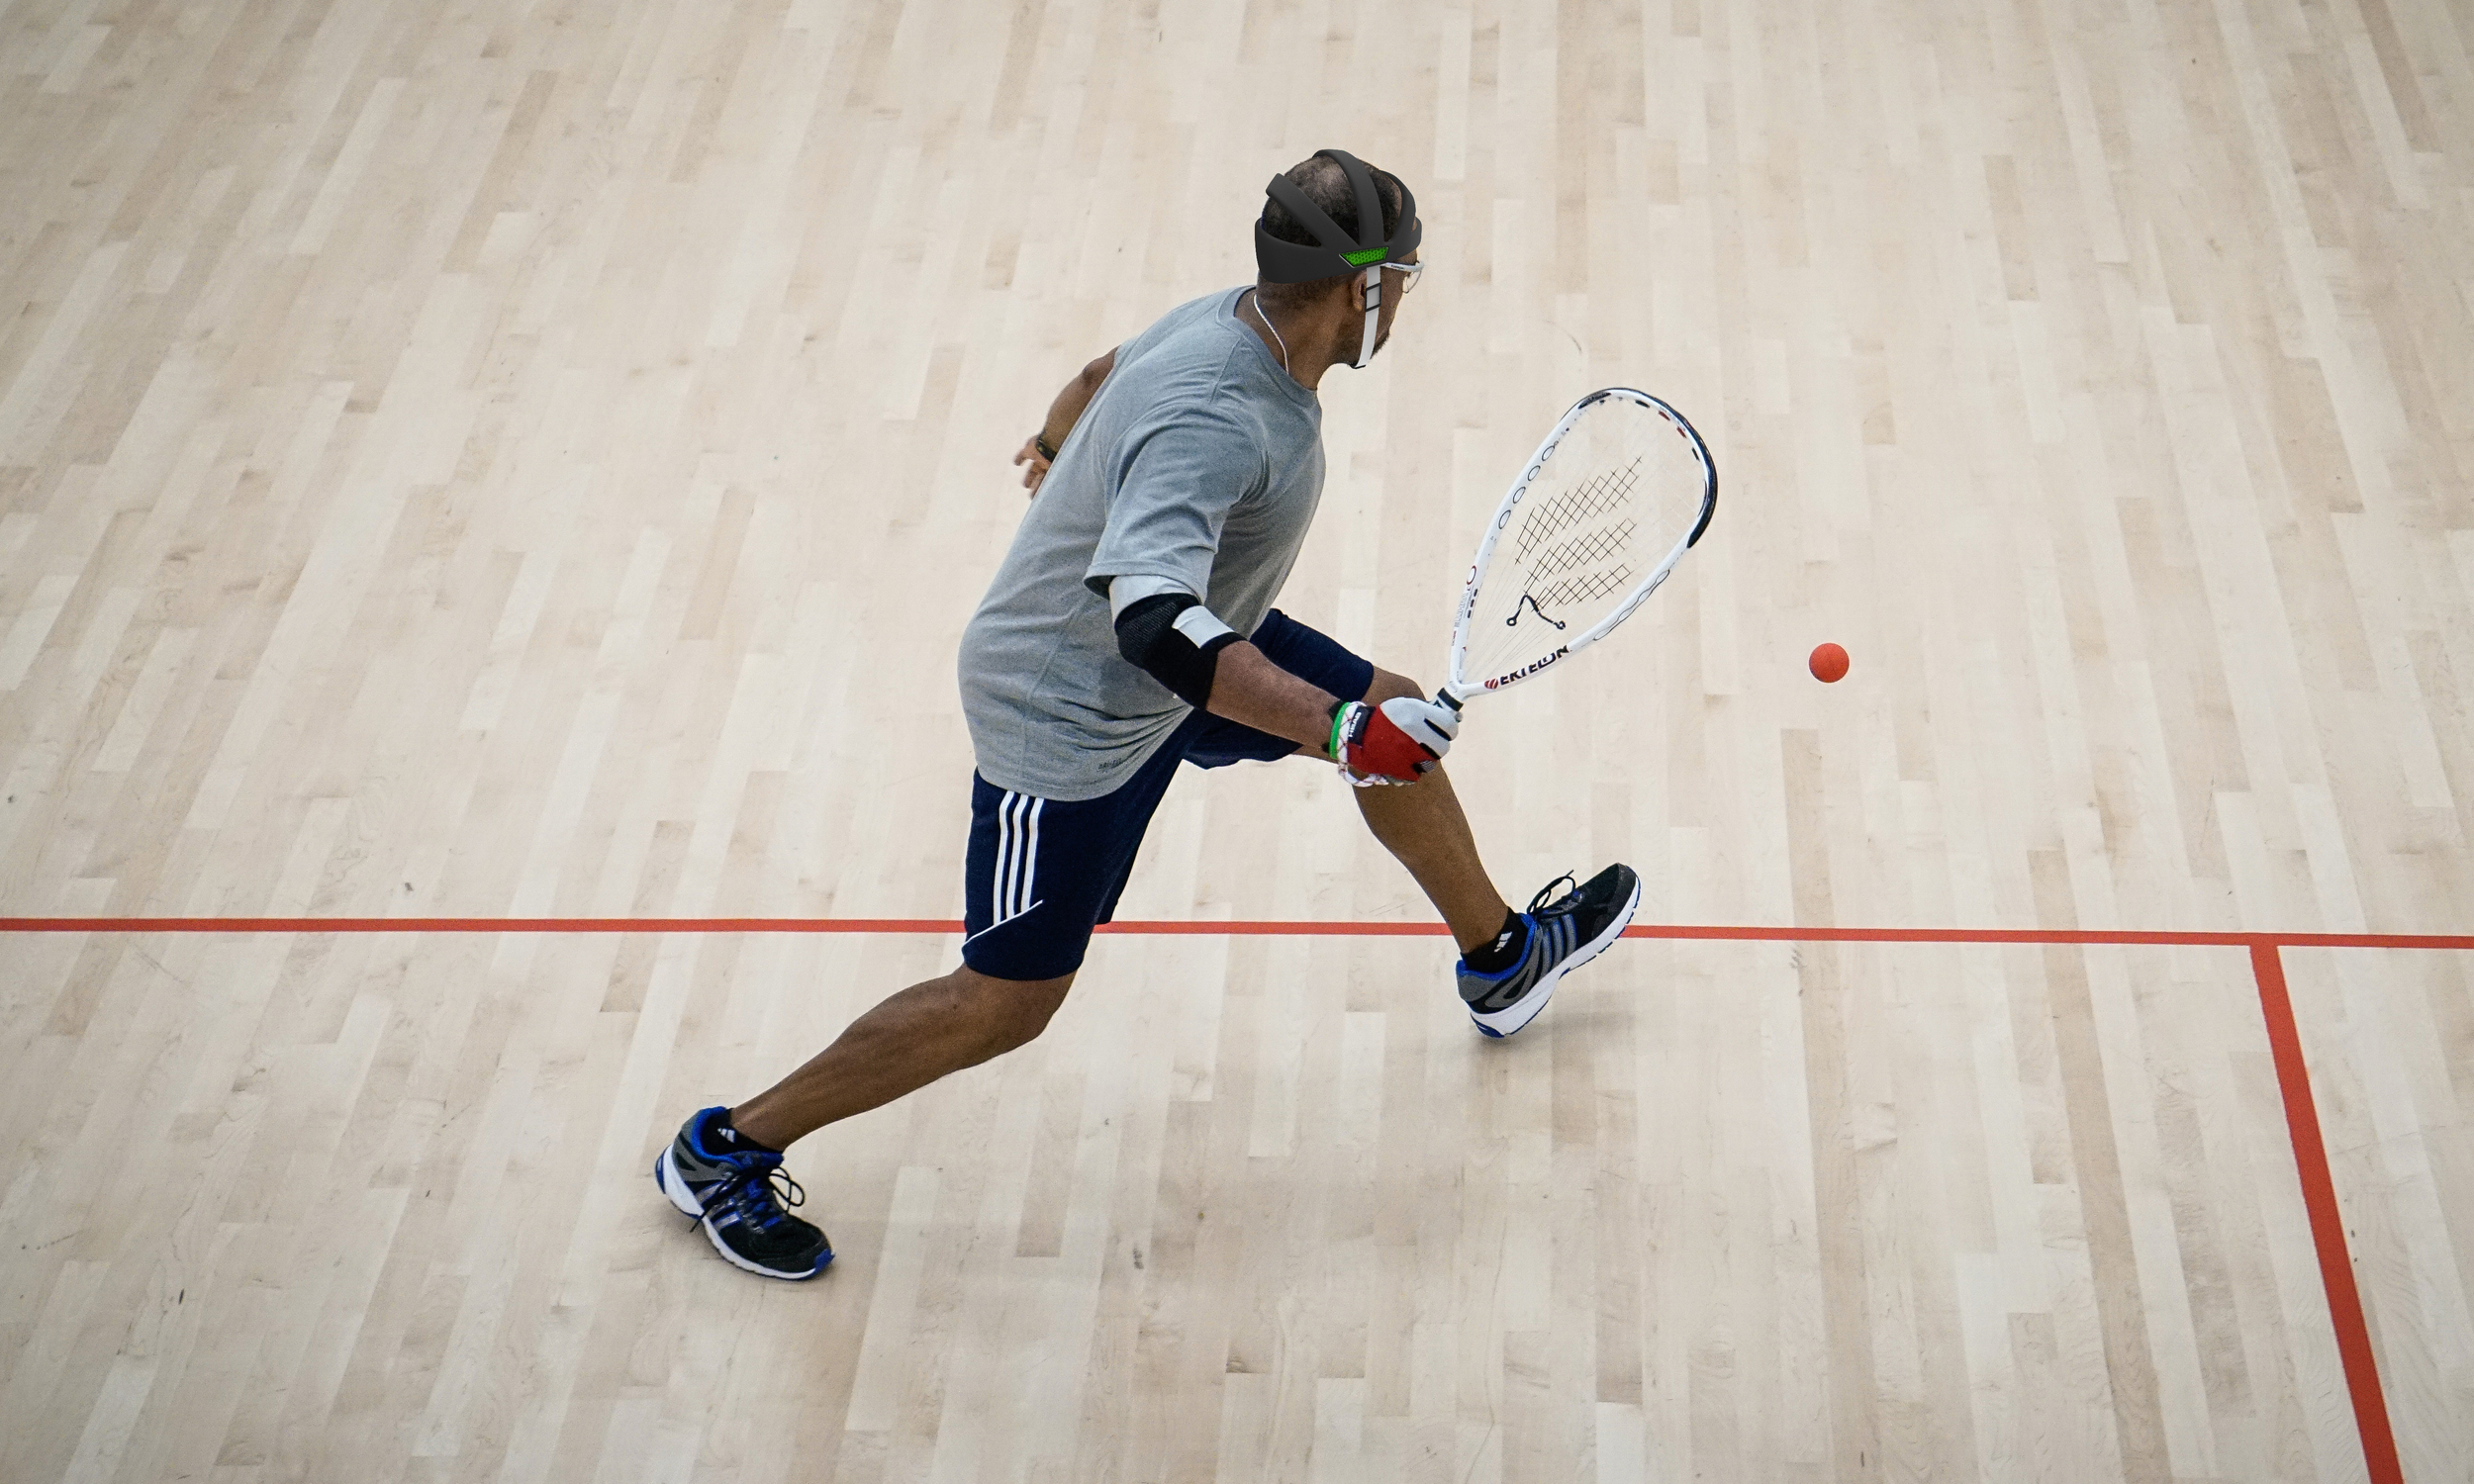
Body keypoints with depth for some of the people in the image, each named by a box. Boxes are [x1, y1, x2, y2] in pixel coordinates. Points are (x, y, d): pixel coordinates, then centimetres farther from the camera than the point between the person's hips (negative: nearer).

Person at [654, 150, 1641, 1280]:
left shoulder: (1236, 320, -8)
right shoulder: (1208, 420, -38)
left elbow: (1106, 368, 14)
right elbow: (1156, 622, -51)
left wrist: (1057, 445, 37)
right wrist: (1339, 732, -55)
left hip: (1189, 650, 10)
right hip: (1068, 719, -10)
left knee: (1398, 718, 18)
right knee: (1007, 1004, -2)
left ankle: (1500, 959, 44)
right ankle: (723, 1149, 14)